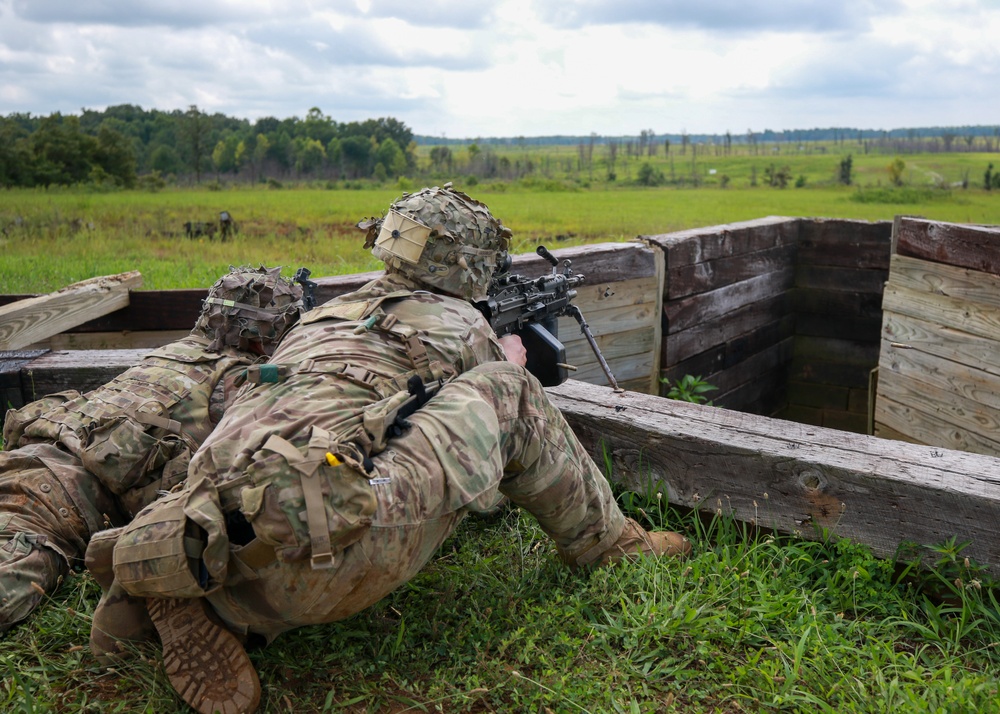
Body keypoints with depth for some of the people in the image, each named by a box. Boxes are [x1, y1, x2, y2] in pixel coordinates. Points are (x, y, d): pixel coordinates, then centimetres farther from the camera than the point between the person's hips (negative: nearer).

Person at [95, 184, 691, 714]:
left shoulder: (330, 312, 31)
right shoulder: (460, 324, 14)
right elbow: (501, 412, 30)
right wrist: (510, 367, 51)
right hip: (324, 546, -6)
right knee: (511, 390, 7)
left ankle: (190, 586, 9)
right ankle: (609, 543, 22)